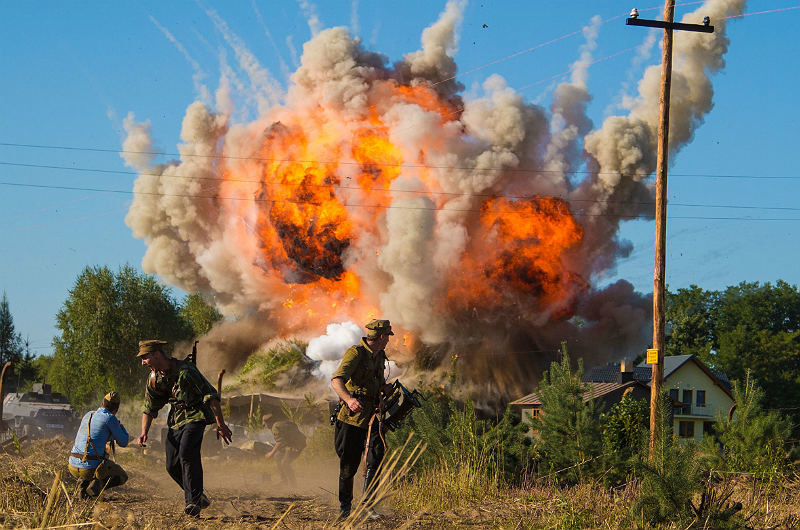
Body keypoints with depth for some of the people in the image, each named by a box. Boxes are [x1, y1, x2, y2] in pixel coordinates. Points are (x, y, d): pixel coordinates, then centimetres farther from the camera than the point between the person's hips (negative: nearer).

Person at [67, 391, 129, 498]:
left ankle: (84, 482, 9)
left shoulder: (88, 415, 14)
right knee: (122, 477, 19)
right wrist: (121, 427, 22)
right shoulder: (110, 418, -6)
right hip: (92, 468, -6)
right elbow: (123, 443, 4)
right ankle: (96, 485, -7)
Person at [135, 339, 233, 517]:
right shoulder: (155, 379, 2)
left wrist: (221, 424, -21)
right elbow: (149, 408, 13)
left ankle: (193, 502, -22)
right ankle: (199, 497, 18)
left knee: (187, 454, -26)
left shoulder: (185, 371, -21)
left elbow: (211, 395, -19)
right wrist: (144, 432, -1)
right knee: (172, 465, 0)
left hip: (195, 416, -7)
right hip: (176, 420, 7)